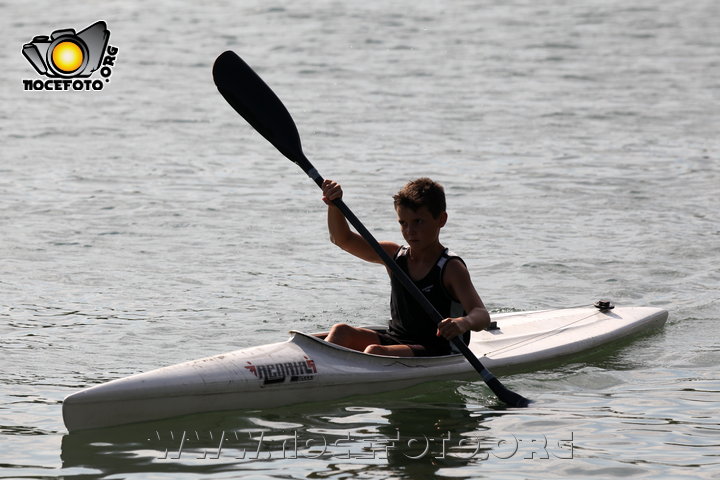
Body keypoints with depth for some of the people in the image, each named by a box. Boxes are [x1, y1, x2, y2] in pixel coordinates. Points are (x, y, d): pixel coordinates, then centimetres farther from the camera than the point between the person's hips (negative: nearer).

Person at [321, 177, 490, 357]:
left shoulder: (450, 268, -10)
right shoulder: (395, 256, 9)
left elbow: (482, 316, -22)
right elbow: (343, 239, 10)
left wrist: (464, 323, -47)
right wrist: (334, 204, -9)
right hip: (395, 341, 6)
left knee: (374, 351, -32)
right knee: (341, 332, -18)